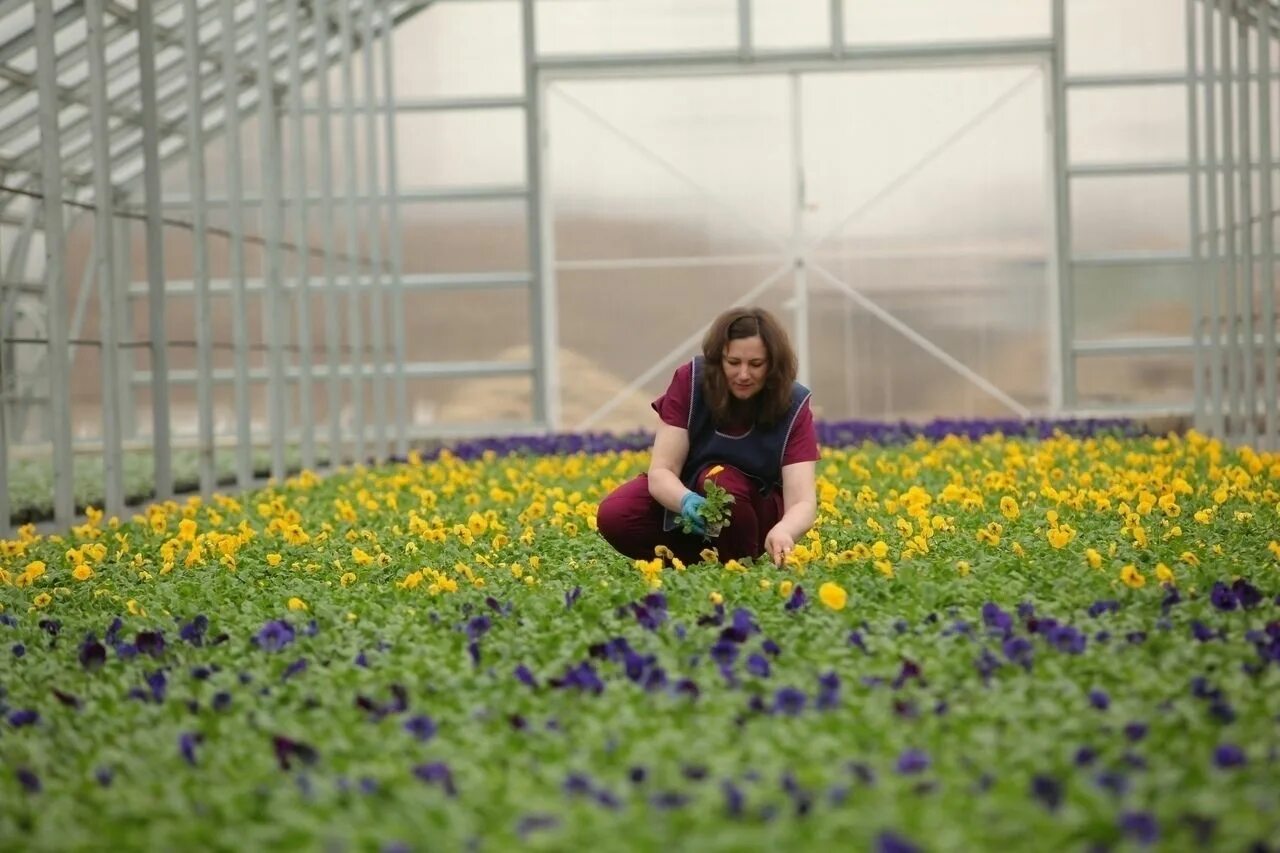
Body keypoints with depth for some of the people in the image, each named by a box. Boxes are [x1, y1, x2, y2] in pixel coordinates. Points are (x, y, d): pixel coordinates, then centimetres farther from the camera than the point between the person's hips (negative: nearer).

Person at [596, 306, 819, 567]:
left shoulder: (793, 406, -23)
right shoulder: (690, 381, -21)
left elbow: (803, 502, -32)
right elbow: (661, 470, -23)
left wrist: (783, 531, -57)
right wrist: (686, 501, -48)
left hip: (757, 509, -1)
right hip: (683, 495, 1)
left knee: (719, 479, -35)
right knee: (613, 516, -26)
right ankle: (705, 562, -7)